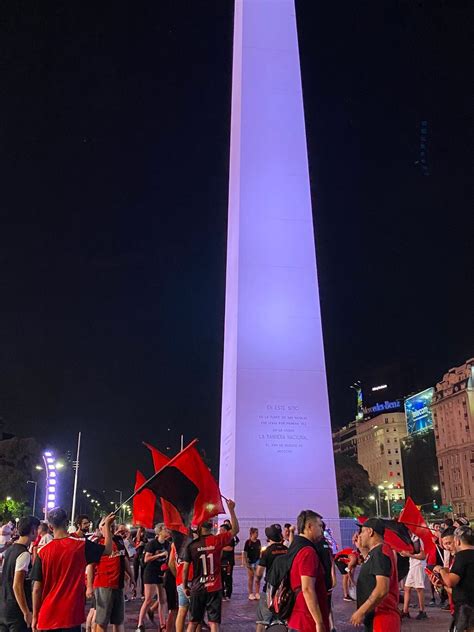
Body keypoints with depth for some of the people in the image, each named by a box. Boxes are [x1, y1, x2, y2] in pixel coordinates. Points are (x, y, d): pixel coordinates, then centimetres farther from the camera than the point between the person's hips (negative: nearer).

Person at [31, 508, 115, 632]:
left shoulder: (43, 552, -6)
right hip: (71, 616, -2)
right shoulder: (81, 545, -8)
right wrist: (107, 526, 17)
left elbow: (37, 589, -3)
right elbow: (108, 550, 6)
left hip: (47, 617, 2)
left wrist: (35, 616, 7)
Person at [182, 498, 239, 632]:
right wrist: (231, 510, 3)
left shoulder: (192, 545, -7)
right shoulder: (217, 540, -8)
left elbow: (185, 569, -3)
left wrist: (185, 587, 10)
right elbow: (235, 530, 3)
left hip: (197, 589, 1)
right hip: (214, 589, -1)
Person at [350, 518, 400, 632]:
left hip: (382, 618, -10)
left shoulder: (380, 552, -19)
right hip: (376, 618, 10)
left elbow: (382, 589, -27)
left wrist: (361, 612, -22)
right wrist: (361, 547, 23)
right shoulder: (376, 552, 12)